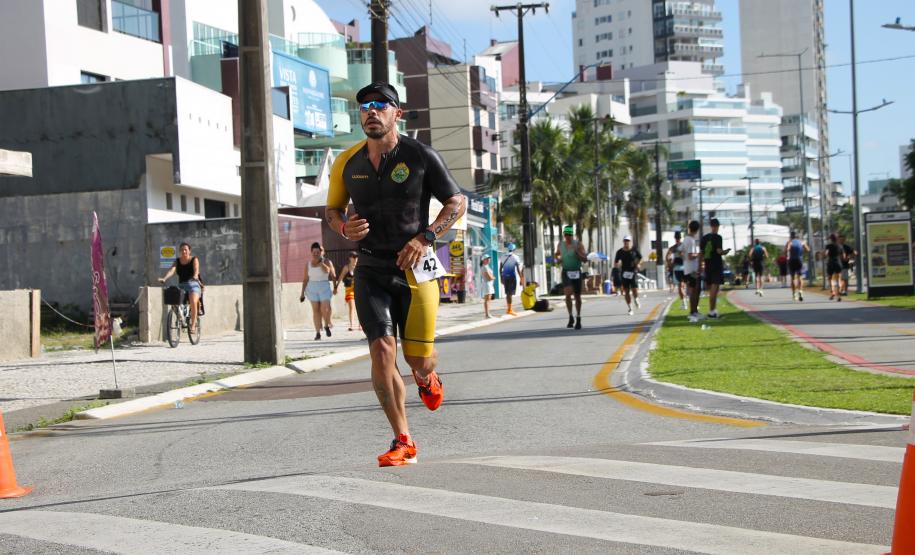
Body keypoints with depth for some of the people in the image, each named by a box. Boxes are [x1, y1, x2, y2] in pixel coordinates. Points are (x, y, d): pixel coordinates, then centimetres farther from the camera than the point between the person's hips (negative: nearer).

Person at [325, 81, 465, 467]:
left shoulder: (421, 156, -5)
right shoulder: (347, 163, 3)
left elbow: (457, 202, 2)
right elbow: (332, 209, 17)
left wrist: (425, 237, -13)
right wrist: (344, 227, -7)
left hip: (416, 269, -2)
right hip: (371, 270, 2)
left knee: (419, 360, 2)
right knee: (382, 352, -14)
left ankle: (426, 379, 43)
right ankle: (403, 442, -5)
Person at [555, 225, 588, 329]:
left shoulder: (578, 244, -5)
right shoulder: (560, 244, 3)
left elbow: (585, 259, -8)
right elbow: (557, 254, 22)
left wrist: (577, 252, -24)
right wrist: (558, 258, -1)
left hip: (576, 272, -1)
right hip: (566, 272, 1)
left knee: (577, 296, 8)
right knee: (568, 293, -19)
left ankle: (578, 319, 22)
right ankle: (570, 317, -6)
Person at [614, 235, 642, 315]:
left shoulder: (634, 251, 2)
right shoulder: (620, 252, 4)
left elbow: (640, 258, 17)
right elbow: (615, 263, 7)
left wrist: (638, 264, -2)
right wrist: (617, 264, -16)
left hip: (633, 272, -1)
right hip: (624, 273, 1)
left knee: (634, 289, -12)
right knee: (626, 291, 0)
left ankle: (636, 299, 24)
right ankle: (630, 308, 8)